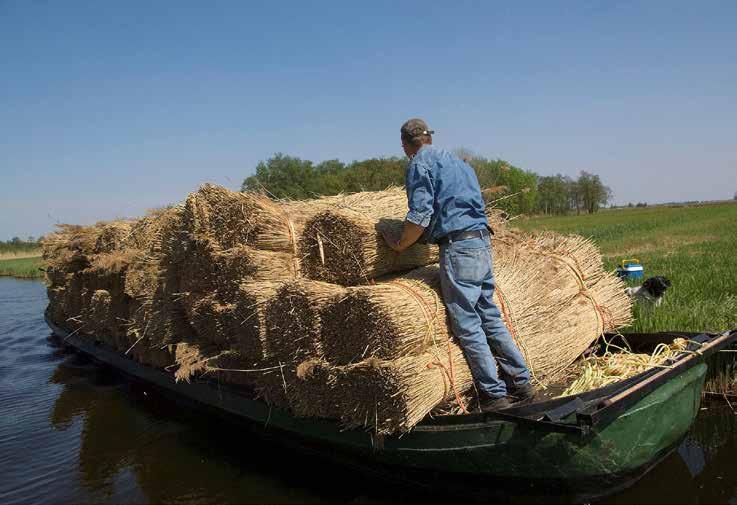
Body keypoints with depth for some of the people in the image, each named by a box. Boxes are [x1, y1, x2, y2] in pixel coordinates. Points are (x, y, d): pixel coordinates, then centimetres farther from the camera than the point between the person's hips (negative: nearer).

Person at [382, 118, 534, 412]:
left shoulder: (419, 165, -3)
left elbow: (420, 216, -13)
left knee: (467, 326, -2)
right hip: (483, 242, 9)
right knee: (490, 318, 14)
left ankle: (495, 396, 2)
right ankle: (522, 384, 19)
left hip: (458, 247, -9)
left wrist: (400, 244, 2)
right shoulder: (459, 162, 24)